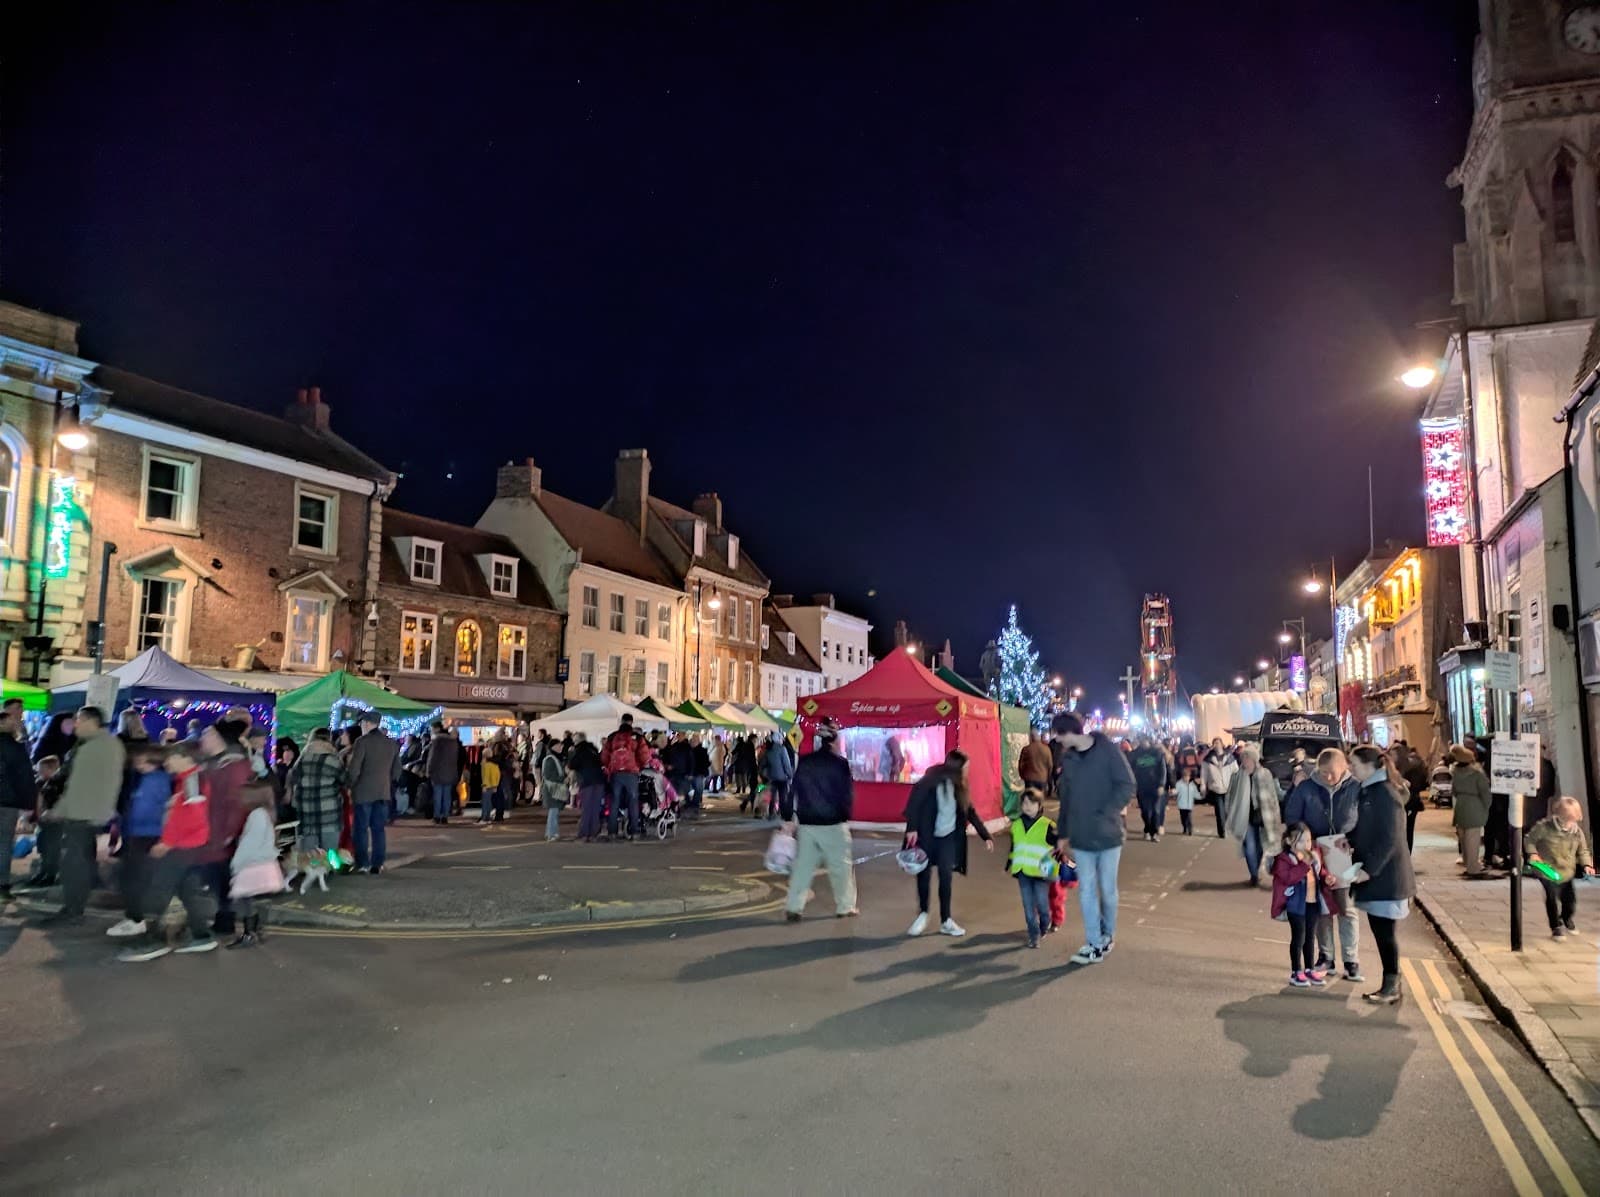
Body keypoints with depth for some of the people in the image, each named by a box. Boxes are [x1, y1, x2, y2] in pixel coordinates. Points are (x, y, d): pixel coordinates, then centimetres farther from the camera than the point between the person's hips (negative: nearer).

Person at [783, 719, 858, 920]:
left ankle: (794, 907, 4)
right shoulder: (840, 763, -10)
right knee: (841, 866, 9)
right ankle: (845, 907, 16)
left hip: (806, 823, 4)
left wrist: (798, 817, 14)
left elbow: (795, 791, 7)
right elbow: (847, 793, -6)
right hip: (833, 824, -4)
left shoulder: (804, 762, 2)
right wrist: (846, 816, 11)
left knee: (802, 865, 7)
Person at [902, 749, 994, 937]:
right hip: (927, 836, -3)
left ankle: (946, 921, 8)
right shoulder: (931, 782, -15)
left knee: (946, 876, -2)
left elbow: (971, 812, 8)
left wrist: (986, 836, 7)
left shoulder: (959, 788, 2)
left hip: (949, 837, 3)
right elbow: (914, 802, -16)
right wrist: (912, 828, -24)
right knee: (924, 874, 6)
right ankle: (923, 914, 26)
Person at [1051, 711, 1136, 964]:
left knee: (1108, 889, 9)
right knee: (1086, 891, 2)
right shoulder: (1068, 758, 6)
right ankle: (1095, 945, 8)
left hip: (1108, 834, -4)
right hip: (1081, 837, 4)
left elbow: (1126, 785, -10)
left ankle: (1108, 935, 30)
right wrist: (1063, 834, 13)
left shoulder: (1107, 750, -8)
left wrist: (1104, 814, -17)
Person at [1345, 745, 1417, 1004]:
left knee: (1385, 932, -1)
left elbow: (1390, 840, -19)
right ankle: (1390, 984, 21)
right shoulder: (1365, 792, 11)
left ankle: (1392, 987, 10)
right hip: (1371, 874, 8)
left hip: (1386, 876, -8)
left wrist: (1369, 869, -20)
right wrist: (1350, 842, -1)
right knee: (1378, 930, 12)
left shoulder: (1386, 794, -16)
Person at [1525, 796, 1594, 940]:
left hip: (1567, 872, 4)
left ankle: (1567, 920, 40)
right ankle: (1556, 927, 10)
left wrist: (1587, 864, -7)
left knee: (1570, 898, 10)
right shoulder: (1544, 827, -17)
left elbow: (1583, 850, 7)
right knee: (1552, 898, -6)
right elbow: (1529, 839, -4)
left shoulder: (1577, 831, -4)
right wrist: (1532, 853, -17)